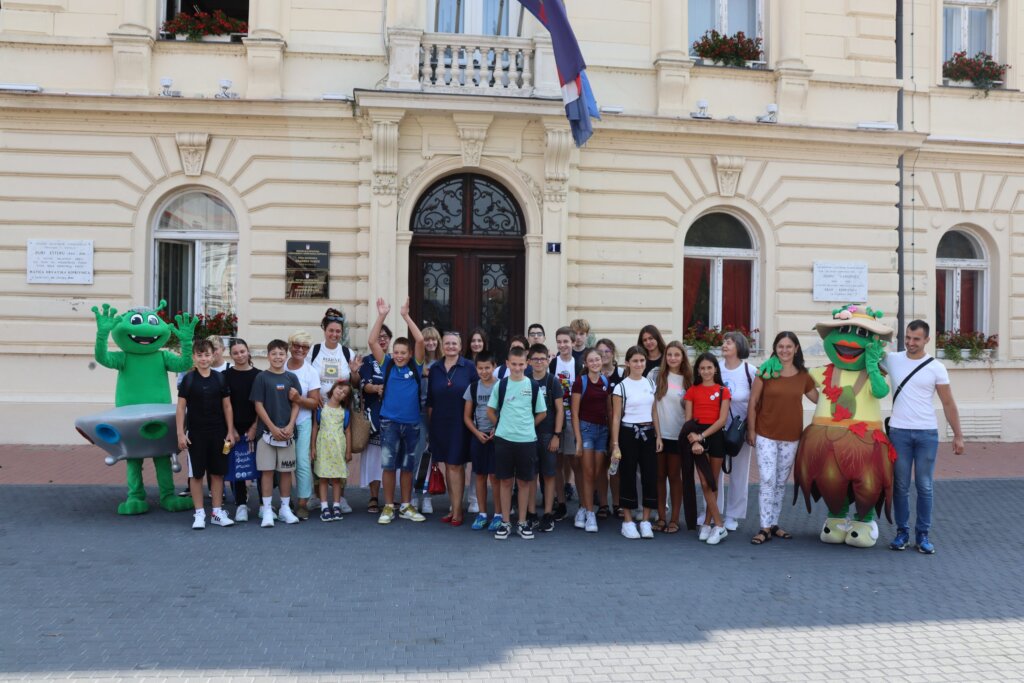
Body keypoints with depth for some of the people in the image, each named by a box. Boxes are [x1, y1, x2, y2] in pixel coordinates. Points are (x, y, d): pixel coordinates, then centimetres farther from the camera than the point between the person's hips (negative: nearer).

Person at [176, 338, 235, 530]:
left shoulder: (220, 378, 3)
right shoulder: (188, 379, -3)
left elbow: (227, 406, 6)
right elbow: (181, 408, -2)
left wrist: (230, 431, 2)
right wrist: (181, 433, -8)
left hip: (218, 433, 2)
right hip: (195, 433, -2)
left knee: (217, 472, 7)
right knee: (196, 474, 4)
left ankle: (217, 512, 16)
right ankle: (199, 513, 13)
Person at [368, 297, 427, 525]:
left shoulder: (415, 367, 1)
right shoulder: (387, 365, 2)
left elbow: (420, 340, -11)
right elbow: (372, 341, -7)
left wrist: (406, 316, -13)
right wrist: (382, 316, -14)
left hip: (411, 423, 1)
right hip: (389, 422, -1)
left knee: (408, 466, 11)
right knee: (389, 465, 1)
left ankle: (406, 506, 22)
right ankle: (388, 507, 12)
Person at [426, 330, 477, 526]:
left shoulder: (469, 367, -5)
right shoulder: (435, 369, 7)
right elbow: (430, 400, 11)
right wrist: (431, 421, 8)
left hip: (460, 423, -4)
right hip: (440, 423, 4)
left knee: (456, 465, -3)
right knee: (448, 465, 10)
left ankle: (457, 510, 4)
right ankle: (454, 507, 19)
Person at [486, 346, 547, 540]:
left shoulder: (533, 386, 1)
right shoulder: (501, 385, 1)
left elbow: (541, 413, 8)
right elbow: (490, 411, 9)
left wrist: (527, 426, 4)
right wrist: (503, 425, 7)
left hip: (527, 440, 0)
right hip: (504, 439, 0)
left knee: (524, 481, 6)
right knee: (505, 481, 5)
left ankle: (522, 523, 17)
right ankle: (505, 522, 15)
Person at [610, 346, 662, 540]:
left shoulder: (650, 383, 8)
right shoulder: (621, 387, -6)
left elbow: (654, 412, 14)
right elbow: (616, 417, -6)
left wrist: (658, 436, 7)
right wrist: (615, 444, -11)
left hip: (648, 433, 4)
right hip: (628, 433, -4)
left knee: (650, 475, 2)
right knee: (628, 476, 1)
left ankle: (646, 521, 13)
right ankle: (628, 521, 12)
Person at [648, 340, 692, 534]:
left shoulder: (687, 380, 2)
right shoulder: (655, 375, 0)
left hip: (678, 435, 0)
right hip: (657, 433, 0)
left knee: (674, 477, 6)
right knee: (659, 476, 7)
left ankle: (674, 519, 14)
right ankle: (661, 517, 17)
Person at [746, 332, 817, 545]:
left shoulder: (803, 376, 3)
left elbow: (821, 400, 15)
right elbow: (752, 403, -2)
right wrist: (751, 430, -4)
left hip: (791, 438, 3)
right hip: (766, 435, -3)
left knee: (781, 483, 11)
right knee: (768, 481, -8)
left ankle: (774, 524, 22)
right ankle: (765, 528, -2)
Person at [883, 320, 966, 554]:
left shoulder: (936, 368, 0)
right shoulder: (892, 360, 3)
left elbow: (948, 404, 4)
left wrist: (958, 435, 1)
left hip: (927, 433, -1)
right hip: (899, 432, 1)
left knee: (924, 487, 4)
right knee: (901, 486, 6)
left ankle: (923, 534, 14)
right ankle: (902, 532, 17)